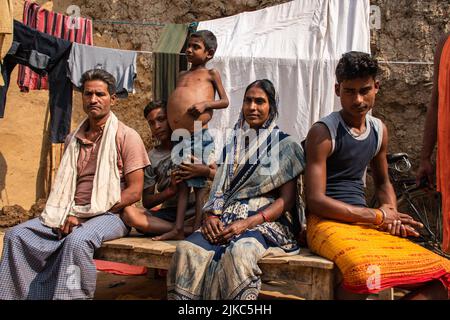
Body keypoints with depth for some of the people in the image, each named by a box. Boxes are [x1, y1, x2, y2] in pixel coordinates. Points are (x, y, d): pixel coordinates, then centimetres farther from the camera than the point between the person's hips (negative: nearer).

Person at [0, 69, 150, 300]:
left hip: (110, 215, -6)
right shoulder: (74, 139, 16)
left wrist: (83, 215, -13)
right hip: (70, 215, 6)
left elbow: (134, 191, -9)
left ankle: (71, 295, -19)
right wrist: (65, 215, -2)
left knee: (77, 240, -35)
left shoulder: (126, 136, -3)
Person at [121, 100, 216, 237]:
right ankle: (189, 230, -33)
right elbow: (147, 202, 7)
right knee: (128, 212, -28)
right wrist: (171, 190, -11)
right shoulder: (151, 158, 12)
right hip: (170, 212, 2)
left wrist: (206, 171, -19)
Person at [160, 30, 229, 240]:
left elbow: (225, 101, 4)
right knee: (181, 181, 7)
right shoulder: (182, 76, 22)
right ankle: (178, 229, 11)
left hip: (198, 135, -5)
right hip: (179, 136, 6)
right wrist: (172, 129, 13)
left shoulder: (211, 74, 7)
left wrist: (205, 104, -14)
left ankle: (197, 229, 5)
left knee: (200, 182, 0)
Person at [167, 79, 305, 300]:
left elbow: (287, 199, -3)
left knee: (238, 252, -38)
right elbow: (219, 188, 15)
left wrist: (248, 223, -15)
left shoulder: (284, 145, 5)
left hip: (266, 221, -4)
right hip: (227, 217, 4)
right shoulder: (233, 144, 20)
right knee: (187, 249, -27)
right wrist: (211, 216, -6)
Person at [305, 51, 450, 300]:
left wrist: (392, 215, 2)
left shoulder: (379, 130, 12)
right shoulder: (323, 132, -9)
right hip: (327, 222, -7)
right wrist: (378, 216, -10)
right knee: (366, 274, -39)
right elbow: (315, 200, -14)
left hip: (366, 224, 7)